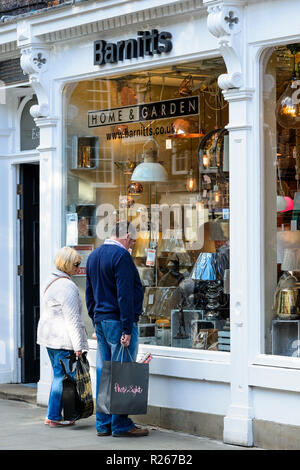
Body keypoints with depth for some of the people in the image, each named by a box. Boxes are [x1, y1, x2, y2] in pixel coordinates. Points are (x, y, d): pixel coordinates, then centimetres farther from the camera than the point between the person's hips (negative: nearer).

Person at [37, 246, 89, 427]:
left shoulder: (51, 281, 16)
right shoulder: (67, 286, -17)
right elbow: (72, 318, -19)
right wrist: (78, 345, -18)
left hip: (49, 336, 10)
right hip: (63, 340, -10)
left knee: (59, 375, 15)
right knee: (63, 376, -4)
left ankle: (54, 414, 18)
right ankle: (54, 416, -1)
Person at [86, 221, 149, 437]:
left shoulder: (94, 256, 15)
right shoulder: (121, 255, -13)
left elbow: (89, 293, 21)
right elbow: (125, 295, -18)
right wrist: (127, 329, -19)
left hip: (100, 320, 9)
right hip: (118, 322, -9)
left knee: (103, 372, 10)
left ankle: (103, 423, 14)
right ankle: (120, 425, -2)